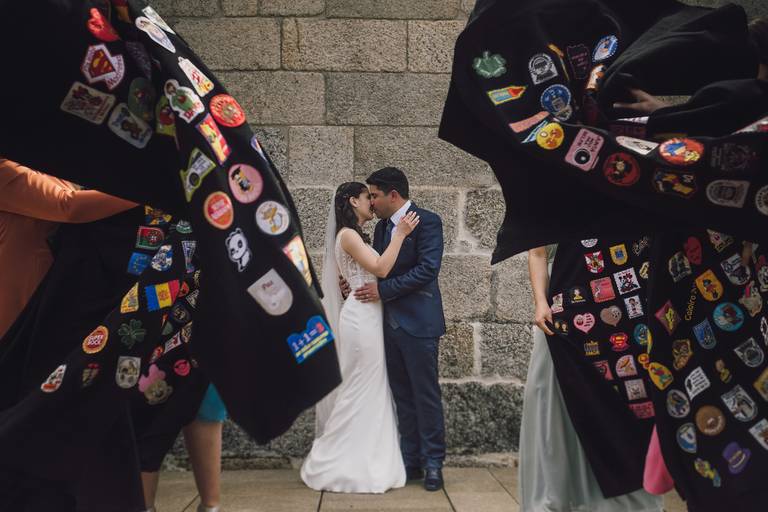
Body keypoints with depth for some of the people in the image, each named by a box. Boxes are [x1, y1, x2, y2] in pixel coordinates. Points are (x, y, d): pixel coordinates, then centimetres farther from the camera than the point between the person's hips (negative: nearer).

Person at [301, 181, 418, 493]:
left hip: (370, 317, 10)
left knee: (372, 390, 11)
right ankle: (348, 465, 6)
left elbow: (378, 270, 14)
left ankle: (364, 462, 19)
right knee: (360, 389, -4)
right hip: (361, 317, -10)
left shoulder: (358, 236, 19)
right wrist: (399, 234, -11)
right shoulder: (347, 234, -9)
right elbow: (381, 269, -16)